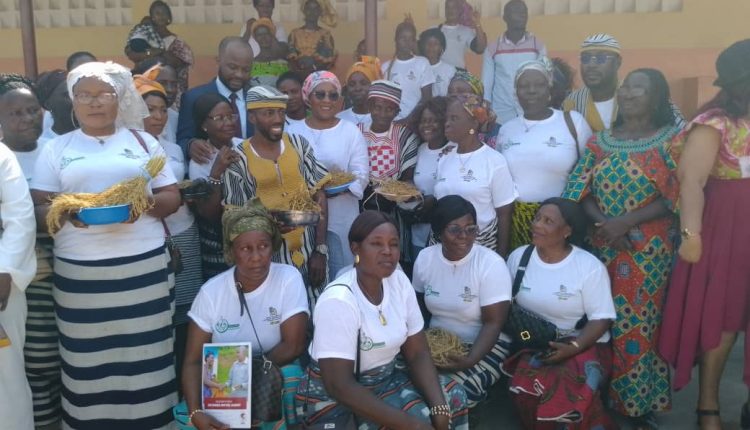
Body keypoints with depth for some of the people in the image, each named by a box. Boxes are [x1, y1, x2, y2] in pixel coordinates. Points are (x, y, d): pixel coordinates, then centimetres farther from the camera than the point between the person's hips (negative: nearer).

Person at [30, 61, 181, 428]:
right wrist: (63, 211, -16)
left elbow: (172, 198, 8)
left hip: (143, 265, 0)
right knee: (88, 360, 3)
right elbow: (37, 209, 5)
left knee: (144, 355, 3)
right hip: (78, 271, 1)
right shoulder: (56, 149, 11)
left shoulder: (143, 141, 11)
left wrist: (146, 203, -13)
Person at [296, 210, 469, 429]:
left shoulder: (398, 281, -6)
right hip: (332, 398, -6)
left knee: (453, 395, -5)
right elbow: (339, 386, -29)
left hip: (384, 378, 7)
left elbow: (418, 353, -3)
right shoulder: (338, 301, -26)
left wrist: (440, 408, -19)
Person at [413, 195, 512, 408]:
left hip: (484, 345, -4)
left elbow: (493, 323, -18)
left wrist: (470, 360, -32)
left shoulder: (491, 264, -17)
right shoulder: (425, 257, -2)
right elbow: (418, 305, 10)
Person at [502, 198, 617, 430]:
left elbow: (601, 319, -9)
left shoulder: (590, 267, -10)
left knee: (573, 393, -30)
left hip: (583, 345, -2)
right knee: (527, 387, -28)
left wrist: (573, 347, -23)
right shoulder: (518, 257, 1)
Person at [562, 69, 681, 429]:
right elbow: (581, 192, 3)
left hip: (649, 250, -3)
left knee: (638, 324, 0)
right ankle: (602, 397, 24)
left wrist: (626, 222, -17)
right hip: (602, 247, 4)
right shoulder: (599, 142, 8)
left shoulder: (670, 139, -2)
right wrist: (605, 223, -14)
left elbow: (675, 198, -10)